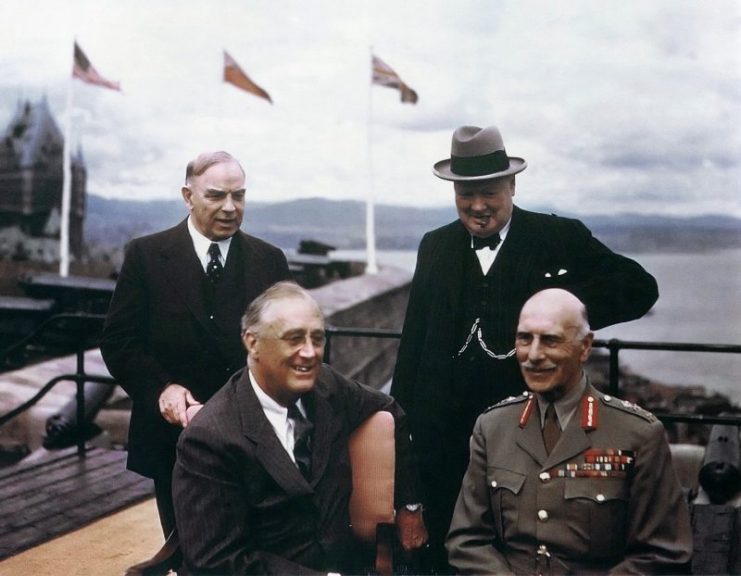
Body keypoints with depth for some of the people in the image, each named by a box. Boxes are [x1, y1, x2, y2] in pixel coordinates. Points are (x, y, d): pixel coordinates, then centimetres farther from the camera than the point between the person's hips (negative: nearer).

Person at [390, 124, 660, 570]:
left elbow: (640, 289, -10)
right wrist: (401, 421, 8)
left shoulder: (560, 239, -2)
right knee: (447, 553, 13)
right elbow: (414, 341, 10)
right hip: (445, 437, 3)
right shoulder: (436, 247, 8)